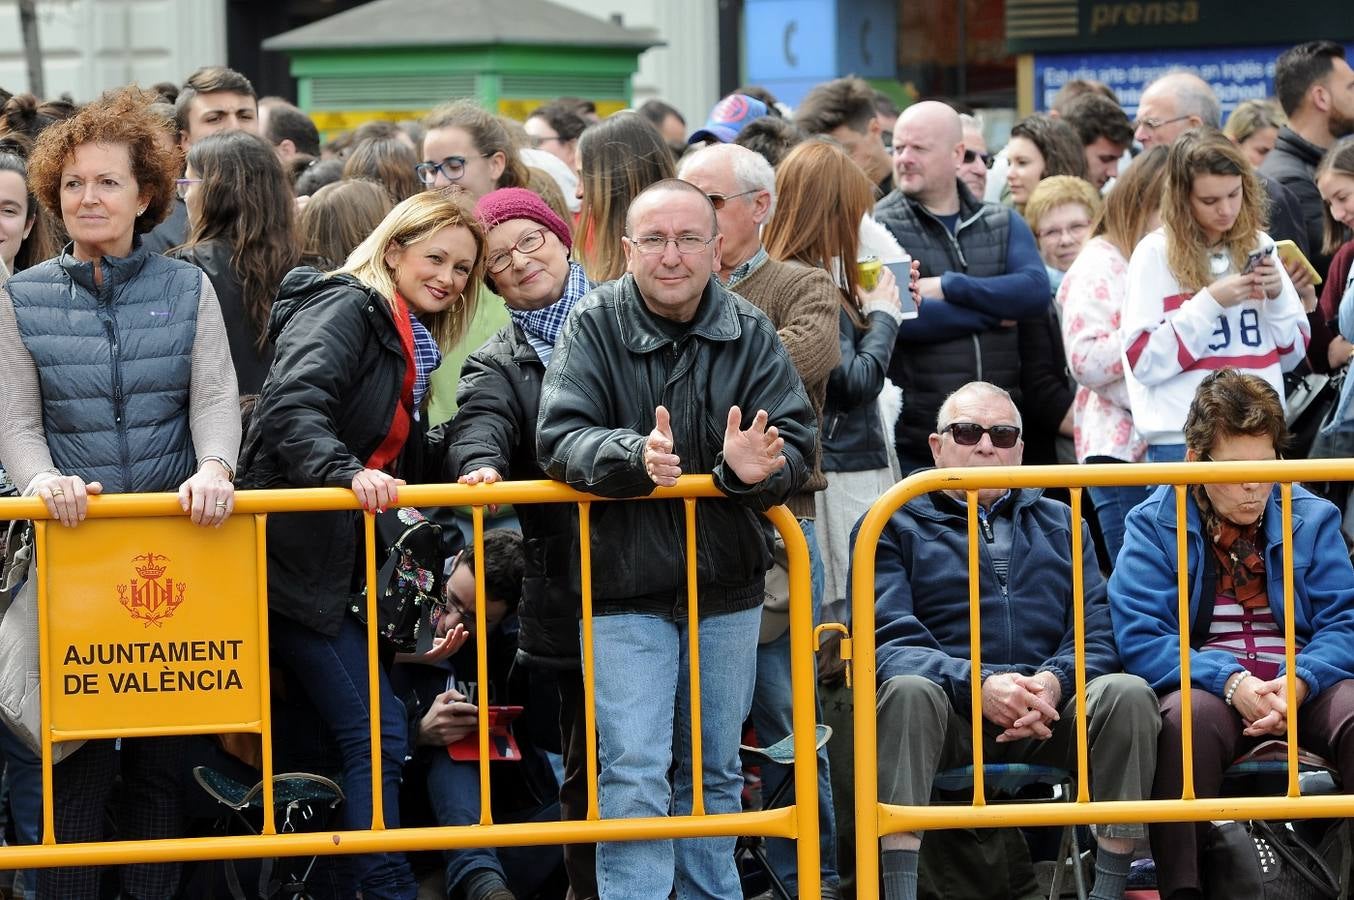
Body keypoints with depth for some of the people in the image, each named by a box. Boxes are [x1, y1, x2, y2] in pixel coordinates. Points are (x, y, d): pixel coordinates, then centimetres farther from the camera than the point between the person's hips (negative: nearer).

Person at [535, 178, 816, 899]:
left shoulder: (750, 334, -3)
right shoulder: (595, 325, -9)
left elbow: (795, 444, -9)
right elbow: (560, 439, -18)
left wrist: (756, 467, -33)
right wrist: (634, 455, -38)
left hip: (727, 591, 3)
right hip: (625, 589, -3)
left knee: (714, 773, 14)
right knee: (633, 775, -9)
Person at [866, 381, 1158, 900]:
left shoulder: (1060, 524, 25)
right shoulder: (893, 526, 15)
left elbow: (1098, 628, 11)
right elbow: (889, 639, -1)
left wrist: (1054, 681, -13)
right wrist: (977, 685, -20)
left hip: (1050, 715, 2)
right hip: (949, 714, -2)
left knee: (1128, 694, -27)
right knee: (908, 690, -36)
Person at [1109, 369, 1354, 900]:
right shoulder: (1154, 526, 5)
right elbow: (1139, 637, -6)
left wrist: (1299, 683, -18)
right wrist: (1231, 683, -21)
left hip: (1303, 689, 2)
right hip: (1205, 690, -2)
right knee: (1186, 716, -38)